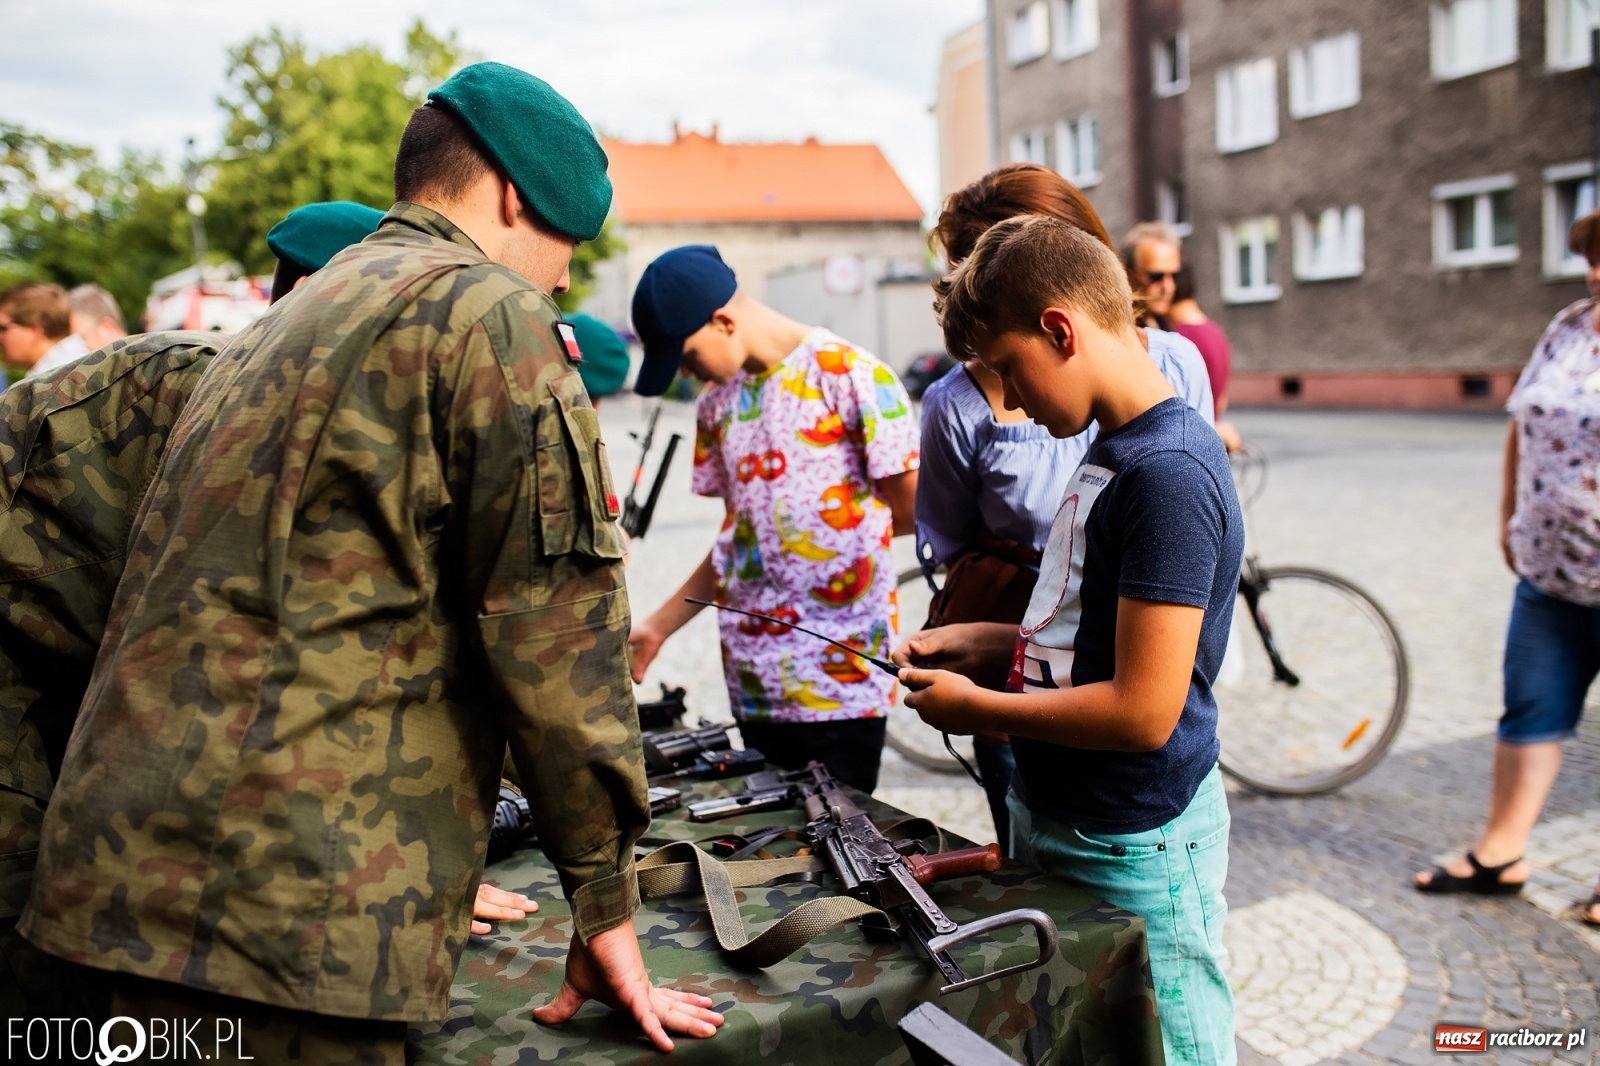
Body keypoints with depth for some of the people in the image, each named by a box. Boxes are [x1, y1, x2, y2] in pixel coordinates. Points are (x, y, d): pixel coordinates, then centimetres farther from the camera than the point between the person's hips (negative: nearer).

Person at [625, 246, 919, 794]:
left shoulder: (852, 376, -9)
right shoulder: (716, 403, 10)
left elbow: (915, 507, -7)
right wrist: (659, 625, 12)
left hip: (842, 672, -5)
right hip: (753, 675, 5)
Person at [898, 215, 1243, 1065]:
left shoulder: (1168, 473, -23)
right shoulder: (1109, 452, 7)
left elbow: (1142, 711, -26)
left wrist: (975, 709, -14)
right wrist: (984, 642, 4)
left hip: (1132, 857, -9)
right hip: (1057, 821, 9)